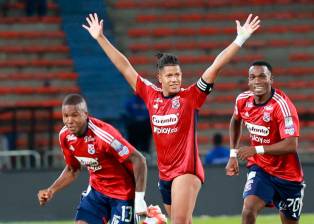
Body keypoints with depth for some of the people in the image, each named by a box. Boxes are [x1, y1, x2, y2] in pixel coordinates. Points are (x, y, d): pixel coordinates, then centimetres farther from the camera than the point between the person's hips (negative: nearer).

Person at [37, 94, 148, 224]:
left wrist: (139, 199, -26)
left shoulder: (103, 134, -30)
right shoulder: (65, 136, -7)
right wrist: (51, 191, -1)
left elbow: (138, 160, -26)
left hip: (123, 192, -6)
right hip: (96, 190, 6)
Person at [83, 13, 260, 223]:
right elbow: (125, 67, 12)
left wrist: (241, 39, -16)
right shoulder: (151, 95, 6)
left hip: (187, 171, -5)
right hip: (165, 173, 5)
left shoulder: (191, 96, -5)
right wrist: (100, 38, 16)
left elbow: (217, 65, -11)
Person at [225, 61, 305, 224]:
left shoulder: (282, 105, -23)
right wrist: (233, 155, 15)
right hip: (259, 168, 3)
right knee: (248, 211, -21)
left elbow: (291, 145, -30)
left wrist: (257, 150, -32)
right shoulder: (243, 100, -5)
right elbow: (235, 121, 20)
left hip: (287, 174, -3)